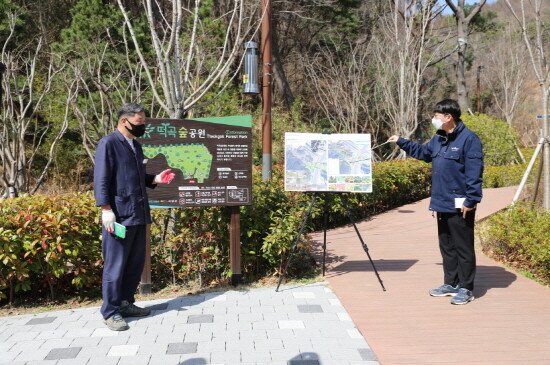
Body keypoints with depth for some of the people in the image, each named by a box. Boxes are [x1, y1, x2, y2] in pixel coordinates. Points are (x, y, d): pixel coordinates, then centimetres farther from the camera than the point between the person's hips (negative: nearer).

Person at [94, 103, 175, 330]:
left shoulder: (135, 145, 18)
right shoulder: (108, 143, -7)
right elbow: (101, 180, -12)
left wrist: (156, 179, 7)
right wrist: (106, 210, -18)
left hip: (138, 213, 8)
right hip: (119, 215, -8)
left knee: (136, 262, 13)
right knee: (115, 265, -1)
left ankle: (125, 303, 26)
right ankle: (111, 312, 8)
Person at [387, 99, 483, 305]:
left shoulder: (469, 139, -14)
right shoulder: (439, 139, 13)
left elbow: (474, 172, -18)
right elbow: (423, 152, 32)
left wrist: (471, 200, -21)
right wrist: (401, 142, 28)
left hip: (460, 205, -9)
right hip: (442, 203, 9)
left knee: (463, 247, 0)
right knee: (446, 246, 16)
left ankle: (465, 288, 10)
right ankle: (451, 284, 27)